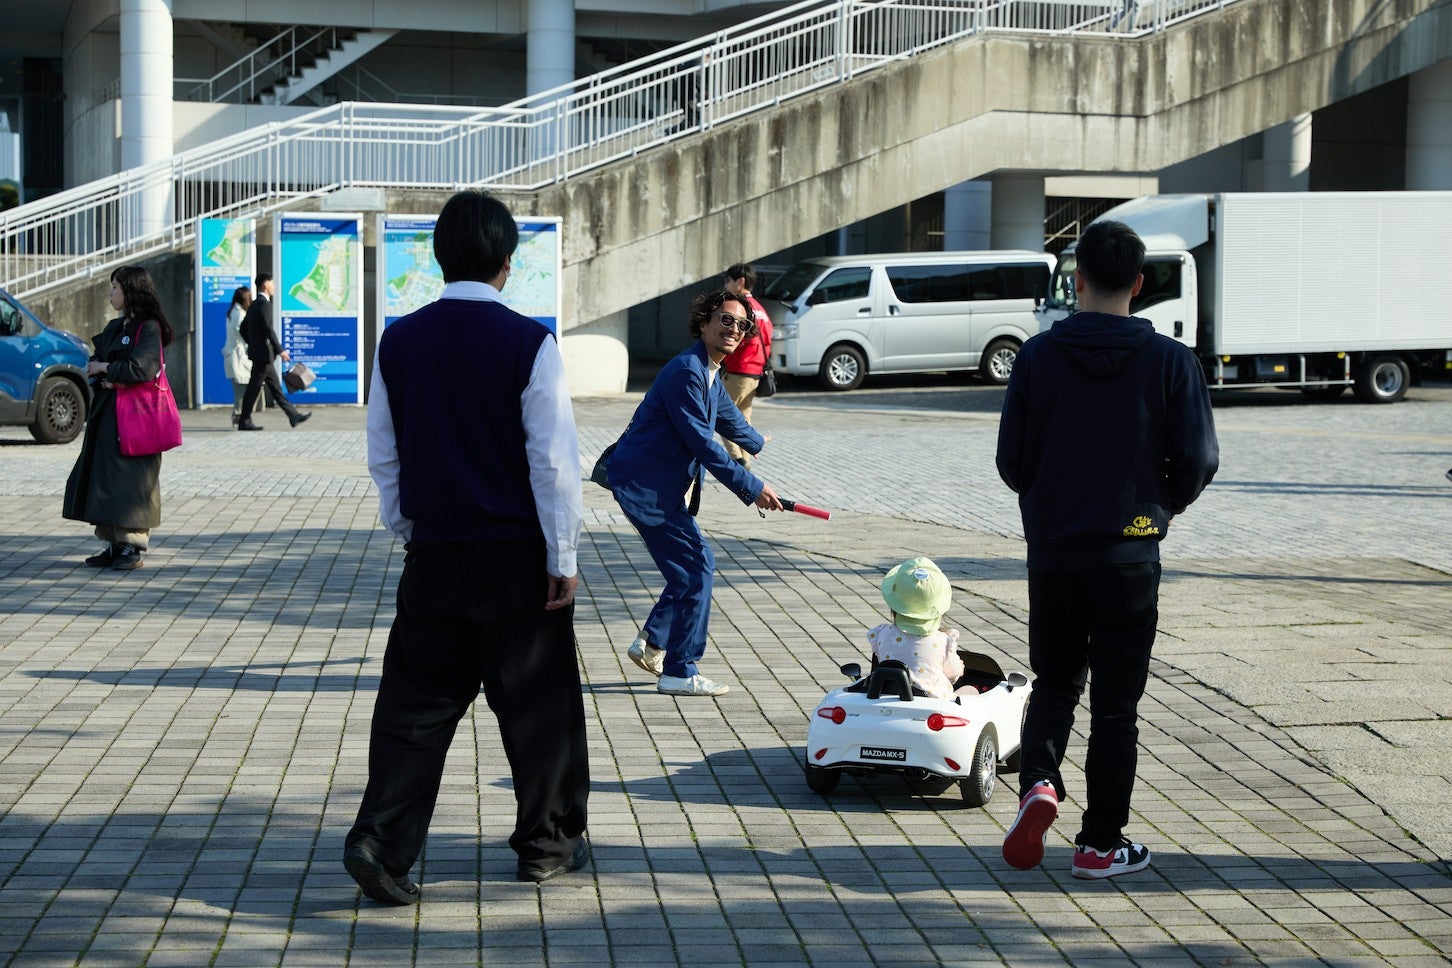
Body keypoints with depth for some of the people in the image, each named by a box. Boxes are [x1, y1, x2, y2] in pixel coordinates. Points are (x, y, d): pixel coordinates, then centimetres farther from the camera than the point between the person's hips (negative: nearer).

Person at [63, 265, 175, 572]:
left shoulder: (149, 327, -10)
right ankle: (114, 543, 13)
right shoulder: (115, 326, 16)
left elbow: (143, 368, -21)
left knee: (130, 477, -7)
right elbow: (96, 361, 15)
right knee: (103, 476, 7)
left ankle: (133, 546, -2)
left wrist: (106, 370, -9)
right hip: (107, 411, 9)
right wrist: (104, 379, -6)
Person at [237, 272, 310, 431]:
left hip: (258, 352, 10)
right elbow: (269, 329, -22)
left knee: (275, 386, 11)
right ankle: (244, 422, 0)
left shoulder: (254, 305, 14)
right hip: (263, 353, -10)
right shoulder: (264, 304, -16)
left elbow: (243, 329, 19)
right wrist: (280, 350, -20)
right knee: (254, 388, -4)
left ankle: (293, 416, 15)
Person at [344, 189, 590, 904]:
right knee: (537, 701, 10)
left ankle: (381, 837, -5)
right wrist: (563, 557, -5)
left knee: (417, 700, 8)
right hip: (516, 556, -3)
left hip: (433, 556, 3)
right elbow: (553, 460, -12)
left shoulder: (400, 342, 2)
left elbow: (383, 456, 8)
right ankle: (548, 842, 21)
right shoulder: (529, 344, -12)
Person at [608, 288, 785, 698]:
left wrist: (755, 441, 55)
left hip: (662, 488, 10)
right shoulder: (686, 372, -19)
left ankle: (652, 643, 26)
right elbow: (703, 445, -22)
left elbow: (729, 417, 36)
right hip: (644, 488, -10)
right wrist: (752, 488, -18)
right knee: (695, 568, -8)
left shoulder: (709, 374, 13)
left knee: (697, 564, 15)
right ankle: (679, 673, -2)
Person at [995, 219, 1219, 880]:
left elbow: (1011, 460, -2)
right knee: (1116, 700, 8)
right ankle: (1102, 843, 12)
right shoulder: (1169, 361, -6)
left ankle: (1039, 781, -6)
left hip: (1052, 548, 1)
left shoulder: (1038, 355, -4)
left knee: (1055, 678, 20)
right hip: (1130, 554, -1)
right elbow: (1197, 461, -6)